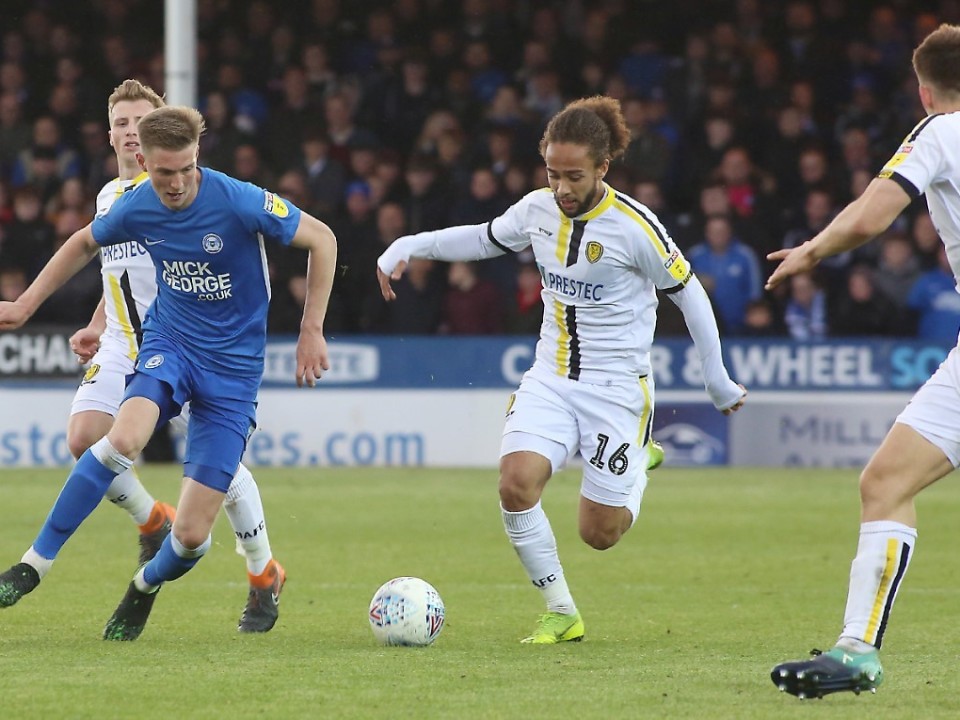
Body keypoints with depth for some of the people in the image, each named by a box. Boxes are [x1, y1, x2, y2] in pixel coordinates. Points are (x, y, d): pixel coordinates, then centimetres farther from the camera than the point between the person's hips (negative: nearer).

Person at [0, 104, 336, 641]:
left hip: (233, 367, -2)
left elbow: (322, 239, -7)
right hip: (170, 342, 2)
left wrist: (312, 330, -7)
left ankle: (147, 585, 29)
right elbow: (85, 243, 16)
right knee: (125, 437, -34)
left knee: (192, 536, -8)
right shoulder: (135, 208, -7)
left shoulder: (240, 202, -20)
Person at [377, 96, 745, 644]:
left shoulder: (634, 226, -17)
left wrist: (718, 381, 1)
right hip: (551, 377, 4)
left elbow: (688, 292, -5)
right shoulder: (537, 210, -3)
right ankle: (562, 613, -5)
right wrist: (410, 247, 5)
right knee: (517, 482, -22)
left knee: (599, 534, -2)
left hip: (616, 386, -4)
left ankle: (637, 469, 34)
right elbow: (484, 238, 18)